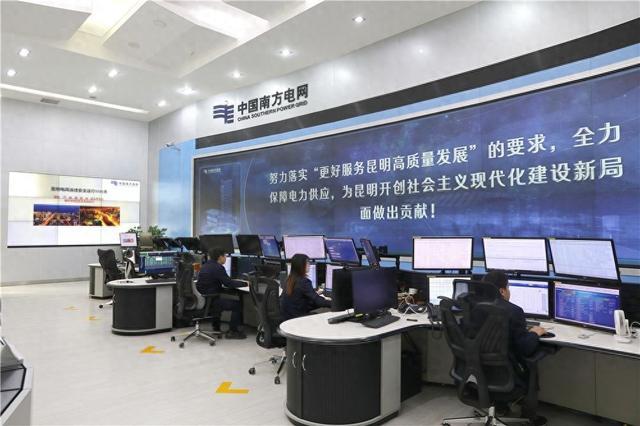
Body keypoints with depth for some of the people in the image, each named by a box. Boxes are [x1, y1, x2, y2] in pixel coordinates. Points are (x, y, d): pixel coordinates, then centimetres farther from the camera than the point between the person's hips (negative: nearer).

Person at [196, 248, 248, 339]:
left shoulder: (205, 266, 11)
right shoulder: (218, 267, -17)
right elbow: (229, 284, -16)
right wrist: (245, 283, -5)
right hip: (210, 300, -9)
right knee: (237, 304, 2)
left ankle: (216, 328, 39)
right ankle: (232, 331, 7)